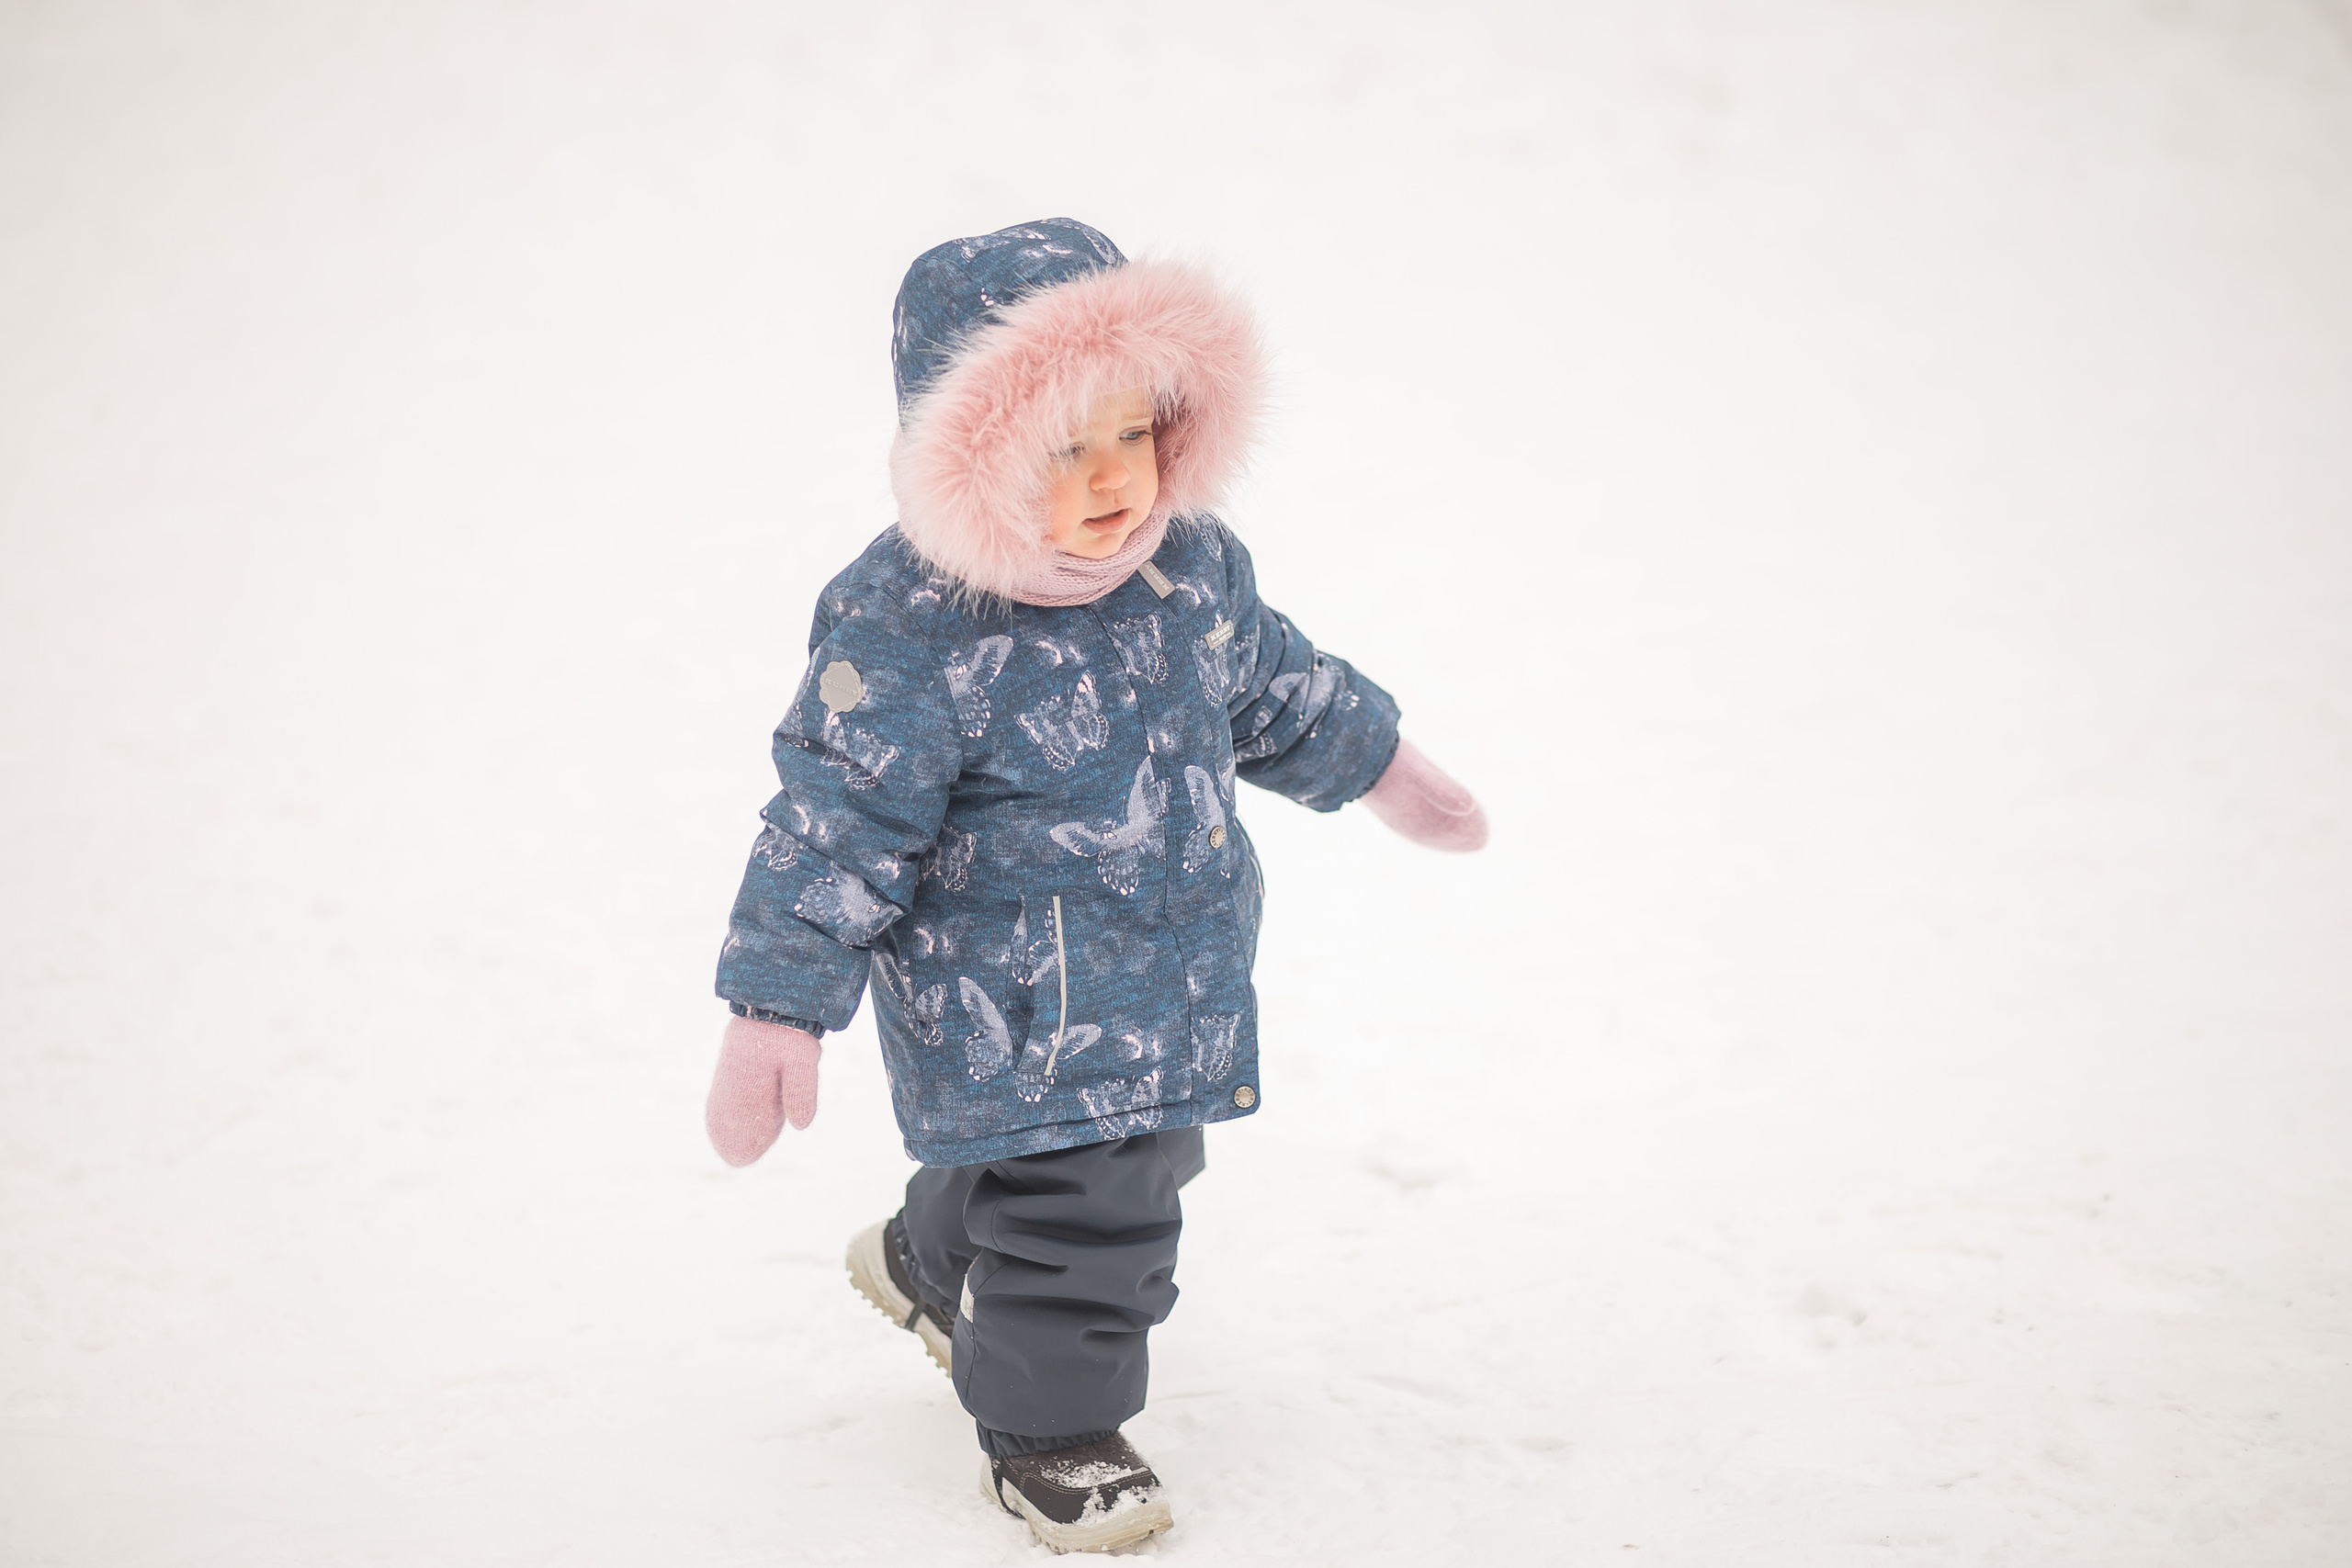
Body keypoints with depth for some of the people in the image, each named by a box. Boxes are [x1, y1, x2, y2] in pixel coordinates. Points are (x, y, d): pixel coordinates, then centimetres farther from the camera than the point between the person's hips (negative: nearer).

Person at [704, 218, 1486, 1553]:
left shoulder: (1191, 558, -5)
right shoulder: (908, 630, -25)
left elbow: (1271, 686, 16)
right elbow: (835, 828, -21)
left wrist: (1376, 764, 27)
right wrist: (781, 1009, -21)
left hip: (1173, 981, 8)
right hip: (1014, 1015, -8)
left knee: (1132, 1162, 25)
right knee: (1080, 1207, -3)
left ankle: (931, 1263, 53)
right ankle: (1049, 1430, 24)